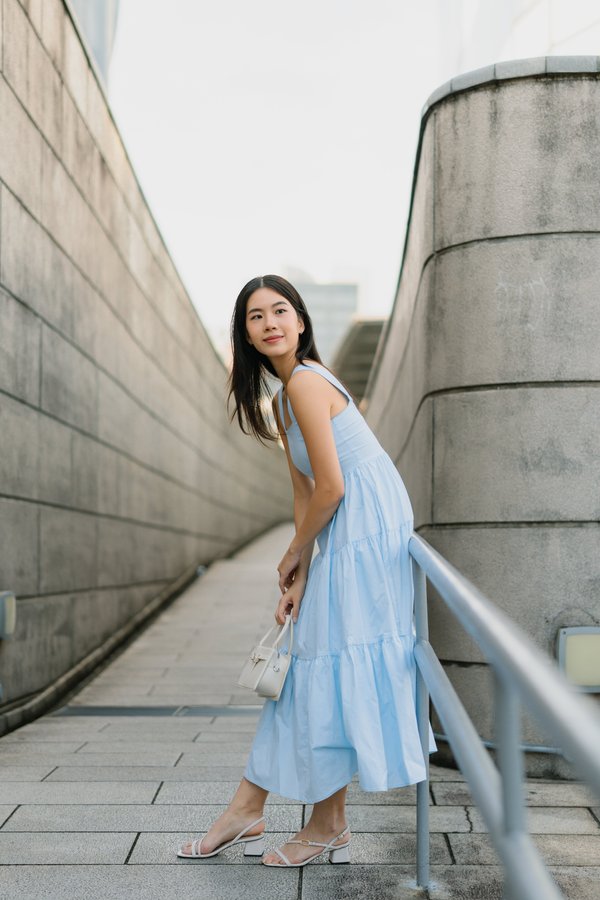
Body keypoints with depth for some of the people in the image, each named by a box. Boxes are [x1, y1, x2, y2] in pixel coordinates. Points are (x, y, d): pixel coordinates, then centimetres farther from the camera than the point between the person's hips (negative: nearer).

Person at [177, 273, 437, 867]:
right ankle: (247, 812, 18)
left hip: (365, 526, -10)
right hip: (344, 532, 10)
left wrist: (295, 552, -2)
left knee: (334, 661, -3)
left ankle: (329, 826, 10)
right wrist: (297, 579, 7)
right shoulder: (283, 401, 16)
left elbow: (331, 488, -17)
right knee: (312, 657, 10)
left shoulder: (306, 381, -14)